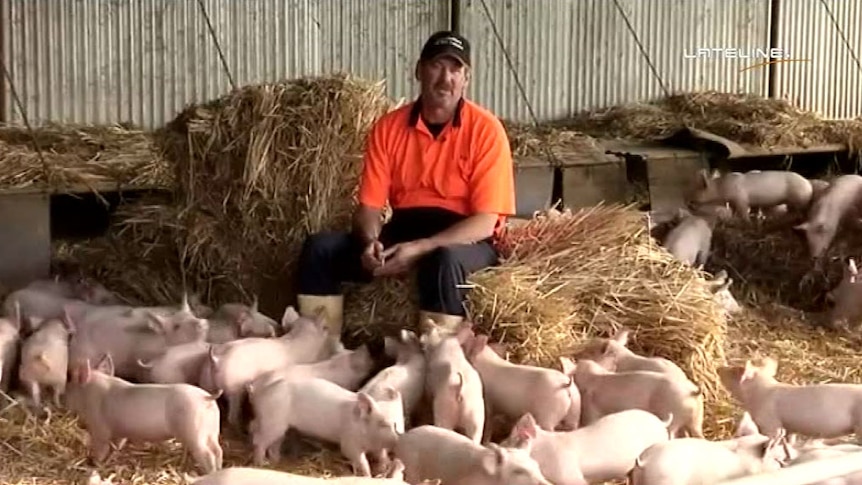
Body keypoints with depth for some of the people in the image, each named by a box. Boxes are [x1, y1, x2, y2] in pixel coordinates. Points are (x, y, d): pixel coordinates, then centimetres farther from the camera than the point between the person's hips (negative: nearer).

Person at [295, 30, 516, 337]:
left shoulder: (485, 130, -9)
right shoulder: (388, 127, 2)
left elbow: (485, 221, -14)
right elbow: (369, 206, 2)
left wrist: (421, 248, -26)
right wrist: (371, 242, -22)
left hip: (465, 239, -4)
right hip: (402, 230, 4)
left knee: (443, 261, -39)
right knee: (320, 248, -16)